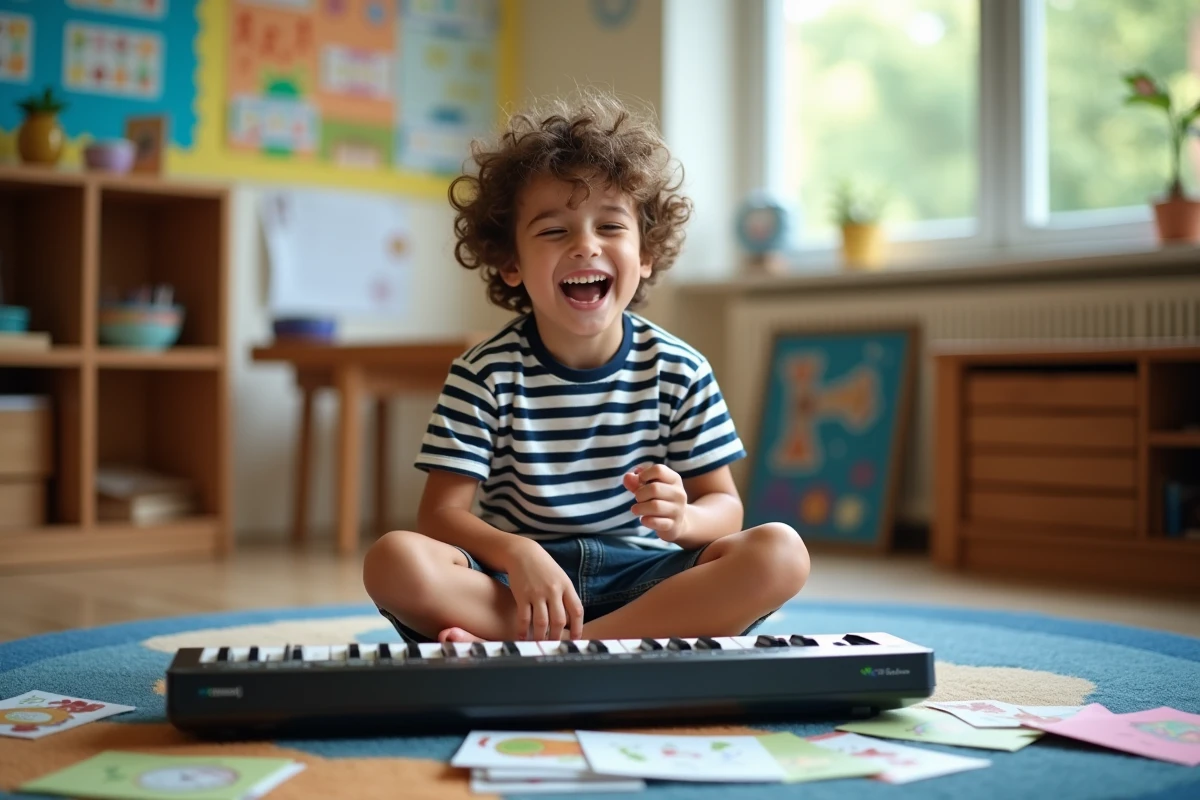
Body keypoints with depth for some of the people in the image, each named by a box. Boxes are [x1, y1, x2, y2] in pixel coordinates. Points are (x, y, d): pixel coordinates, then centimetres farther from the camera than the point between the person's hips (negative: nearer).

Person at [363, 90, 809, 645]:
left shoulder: (678, 371, 2)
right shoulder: (486, 374, -3)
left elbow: (725, 507, 4)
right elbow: (442, 511, -7)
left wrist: (682, 519, -21)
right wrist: (516, 553, -28)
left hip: (641, 580, 2)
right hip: (518, 584, -1)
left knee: (781, 552, -24)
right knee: (394, 560, -28)